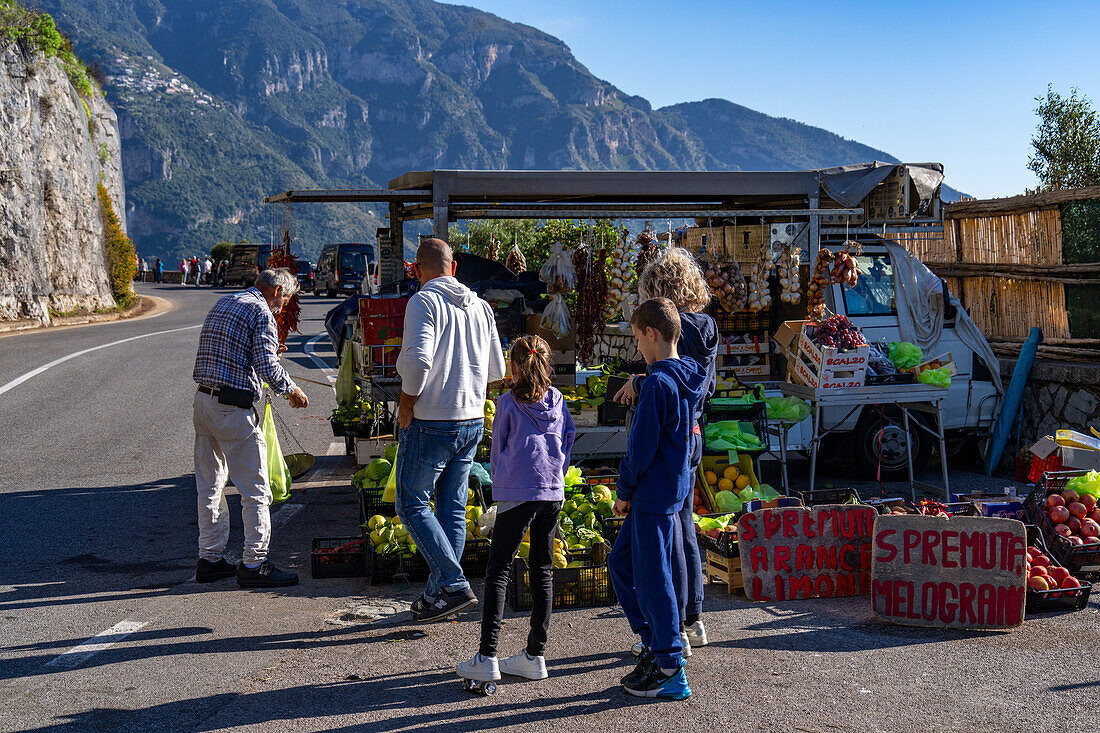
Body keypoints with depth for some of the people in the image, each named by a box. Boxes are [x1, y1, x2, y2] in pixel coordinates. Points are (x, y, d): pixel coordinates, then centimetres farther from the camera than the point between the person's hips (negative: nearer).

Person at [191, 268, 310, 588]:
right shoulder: (261, 312, -8)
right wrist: (291, 390, 1)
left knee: (210, 486, 15)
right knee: (255, 489, -2)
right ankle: (253, 564, 1)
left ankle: (209, 559, 21)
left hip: (204, 401, 9)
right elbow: (267, 366, -15)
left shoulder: (222, 303, 19)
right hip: (234, 408, -9)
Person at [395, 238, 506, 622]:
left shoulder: (423, 302, -10)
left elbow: (417, 359, -24)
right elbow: (496, 370, 12)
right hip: (472, 421, 7)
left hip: (430, 421, -6)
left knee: (412, 504, 3)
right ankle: (437, 594, 18)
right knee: (453, 507, 12)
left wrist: (406, 404, -11)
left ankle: (453, 584, -7)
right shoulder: (481, 306, 9)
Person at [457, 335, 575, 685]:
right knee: (542, 570, 11)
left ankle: (487, 657, -6)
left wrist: (500, 485, 21)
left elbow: (498, 449, 7)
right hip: (553, 492, 4)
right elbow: (569, 439, 15)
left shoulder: (508, 403, -1)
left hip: (517, 494, -4)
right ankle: (534, 655, 14)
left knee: (498, 570, -1)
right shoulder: (557, 400, 10)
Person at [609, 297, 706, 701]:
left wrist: (624, 491, -6)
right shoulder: (688, 378, 9)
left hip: (653, 496, -10)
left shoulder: (657, 383, -20)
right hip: (674, 486, 10)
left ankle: (671, 671, 4)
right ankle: (654, 641, 25)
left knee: (652, 579, -2)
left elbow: (642, 447, -19)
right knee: (620, 562, 19)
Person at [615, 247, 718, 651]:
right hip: (693, 435, 9)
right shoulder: (706, 327, 9)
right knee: (684, 526, 18)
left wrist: (636, 383, -3)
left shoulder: (671, 327, -17)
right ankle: (694, 620, 27)